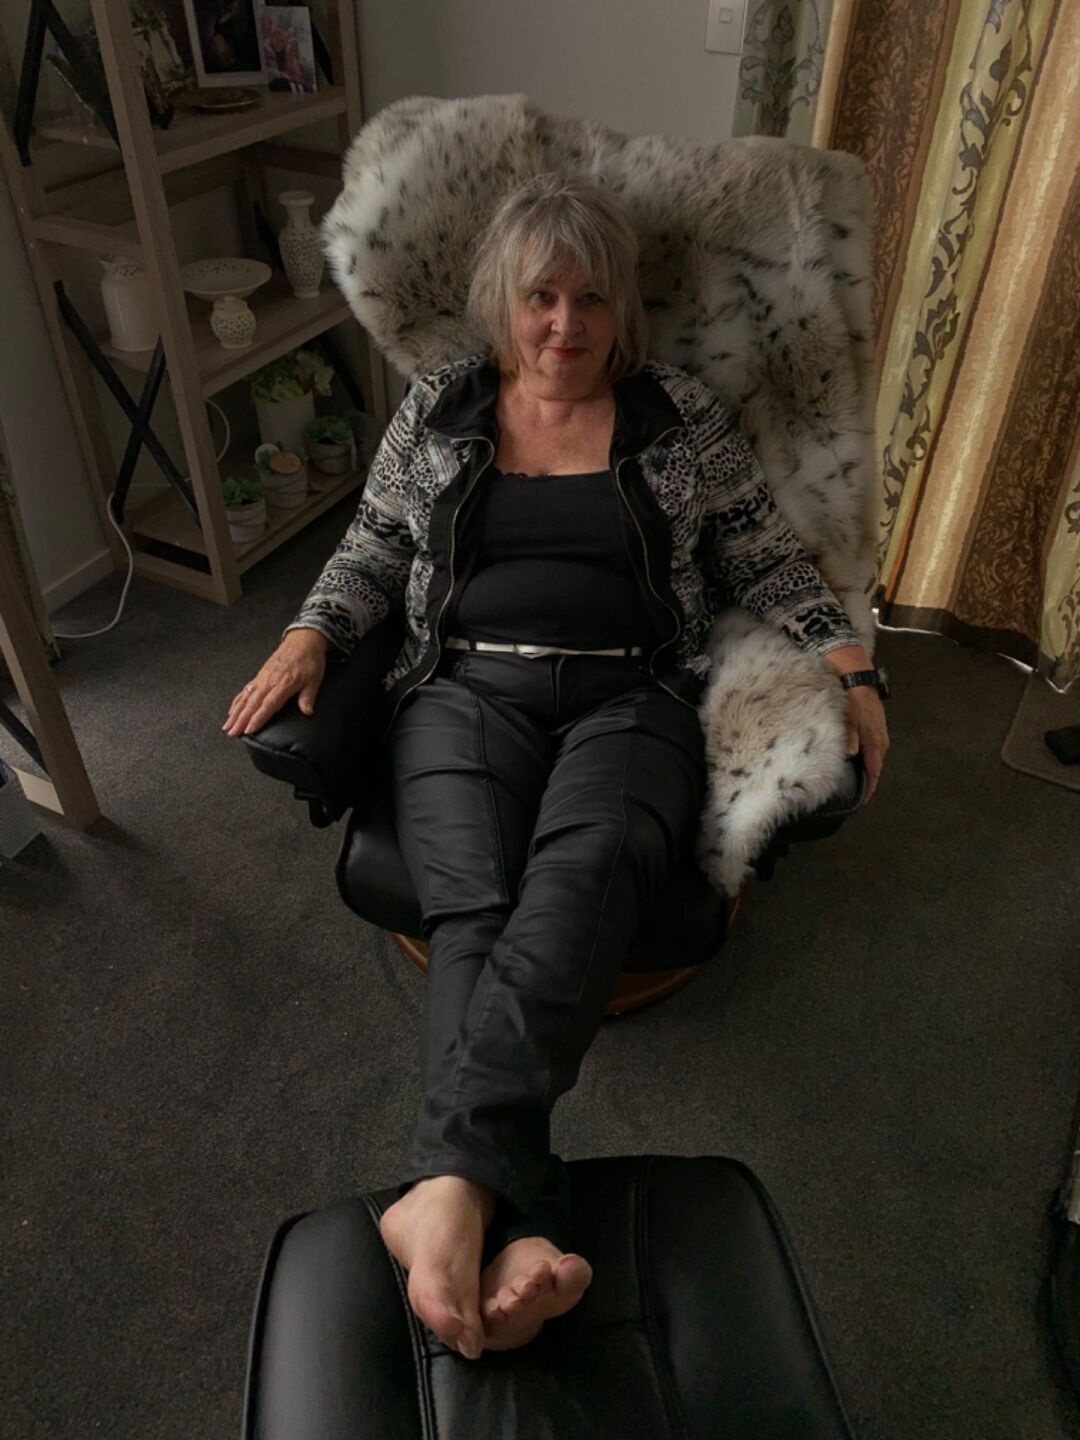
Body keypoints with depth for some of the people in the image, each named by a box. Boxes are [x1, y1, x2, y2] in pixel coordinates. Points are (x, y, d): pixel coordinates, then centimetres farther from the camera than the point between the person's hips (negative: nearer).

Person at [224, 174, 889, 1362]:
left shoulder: (682, 418, 11)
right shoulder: (436, 411, 15)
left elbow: (768, 563, 12)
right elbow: (373, 552, 19)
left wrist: (847, 665, -2)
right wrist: (311, 634, 0)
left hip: (630, 698, -1)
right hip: (469, 690, 1)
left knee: (576, 886, -35)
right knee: (474, 912, -29)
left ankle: (449, 1188, -45)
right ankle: (519, 1236, -40)